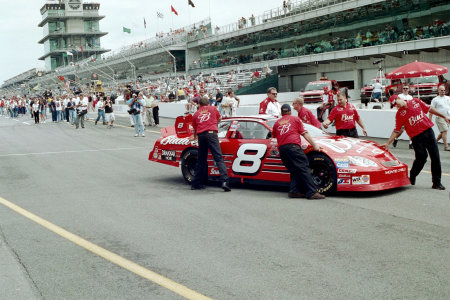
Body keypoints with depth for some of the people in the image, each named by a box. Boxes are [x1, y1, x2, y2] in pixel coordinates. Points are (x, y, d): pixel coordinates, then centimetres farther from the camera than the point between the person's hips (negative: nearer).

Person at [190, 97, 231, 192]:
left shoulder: (196, 114, 21)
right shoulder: (213, 108, 17)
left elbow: (195, 128, 33)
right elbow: (219, 119, 35)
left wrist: (194, 137, 54)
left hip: (201, 136, 3)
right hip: (211, 133, -3)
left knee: (201, 160, 14)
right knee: (219, 158, -9)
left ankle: (196, 184, 17)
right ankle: (224, 181, -24)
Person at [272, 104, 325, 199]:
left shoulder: (277, 123, 26)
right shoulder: (295, 119, 18)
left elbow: (273, 136, 39)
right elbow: (304, 134, 11)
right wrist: (314, 145, 13)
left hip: (281, 149, 4)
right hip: (293, 146, -4)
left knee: (295, 171, 11)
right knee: (304, 169, -11)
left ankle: (294, 191, -4)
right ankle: (312, 192, -22)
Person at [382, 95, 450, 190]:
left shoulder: (416, 102, 6)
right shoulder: (399, 114, -1)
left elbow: (429, 109, 14)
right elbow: (396, 131, -1)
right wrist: (388, 143, -9)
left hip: (428, 131, 3)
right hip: (416, 137, -3)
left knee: (435, 157, 1)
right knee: (421, 158, -9)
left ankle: (437, 183, 9)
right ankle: (411, 178, 15)